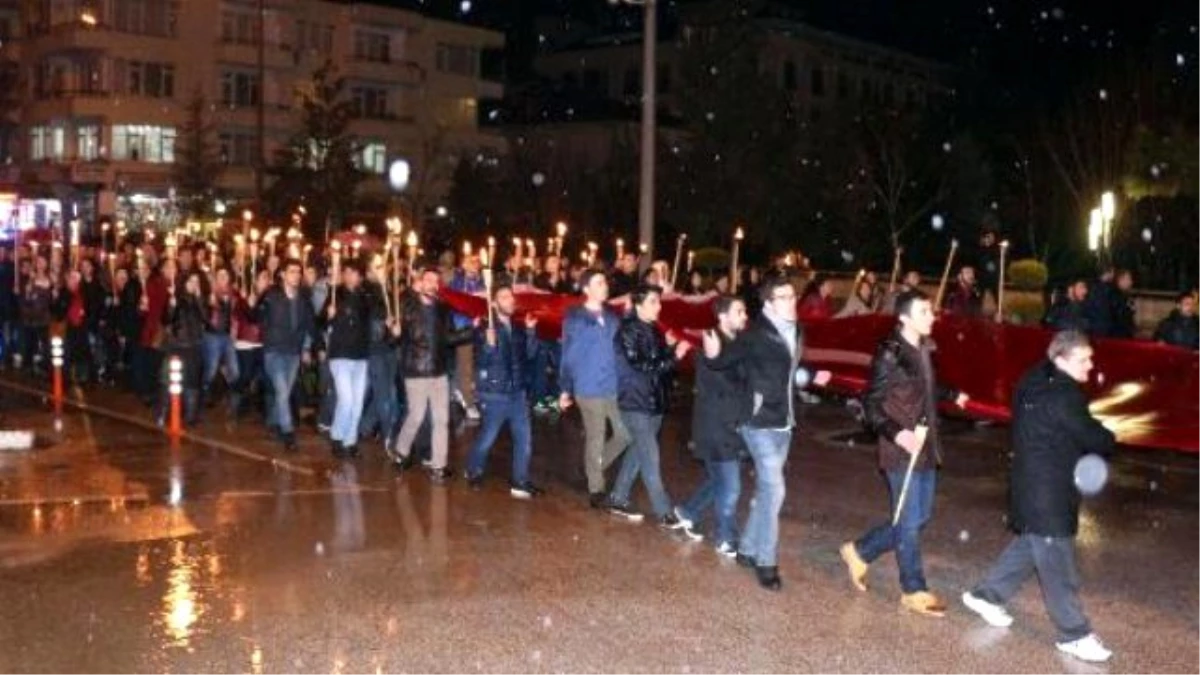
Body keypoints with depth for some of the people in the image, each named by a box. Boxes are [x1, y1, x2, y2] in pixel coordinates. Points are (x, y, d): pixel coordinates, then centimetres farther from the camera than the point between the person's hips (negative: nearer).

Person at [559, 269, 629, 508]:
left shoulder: (611, 317, 7)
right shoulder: (575, 319, -8)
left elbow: (619, 350, 12)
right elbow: (568, 356, -4)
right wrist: (565, 390, -3)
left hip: (614, 388, 5)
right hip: (589, 389, -5)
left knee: (626, 435, 8)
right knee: (596, 439, 4)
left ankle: (595, 467, 30)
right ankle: (596, 490, 20)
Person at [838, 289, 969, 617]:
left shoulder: (924, 349, 7)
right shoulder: (889, 355, -17)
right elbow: (872, 405, -16)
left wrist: (952, 395, 30)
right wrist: (896, 433, -27)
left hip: (926, 449, 8)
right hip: (902, 450, -8)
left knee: (919, 516, 17)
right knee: (909, 522, 2)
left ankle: (860, 552, 31)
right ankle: (914, 590, 17)